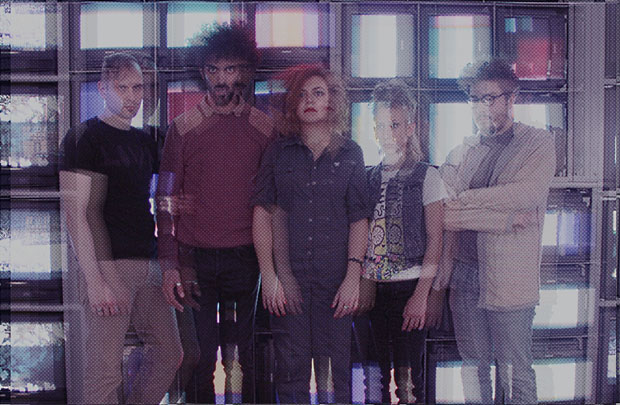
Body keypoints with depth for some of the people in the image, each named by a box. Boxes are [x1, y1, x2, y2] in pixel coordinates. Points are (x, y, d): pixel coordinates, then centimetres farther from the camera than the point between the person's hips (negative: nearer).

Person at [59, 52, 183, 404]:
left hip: (148, 265, 7)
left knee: (170, 355, 12)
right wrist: (95, 281, -18)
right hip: (109, 266, -7)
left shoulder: (144, 141, 16)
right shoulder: (84, 138, -5)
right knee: (105, 371, -4)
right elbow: (76, 212, -11)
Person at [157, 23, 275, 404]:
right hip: (195, 257, 0)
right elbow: (167, 199, 1)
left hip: (245, 258, 1)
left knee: (241, 352, 10)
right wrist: (169, 264, -5)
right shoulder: (183, 127, 2)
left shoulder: (264, 128, 5)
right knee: (199, 355, 6)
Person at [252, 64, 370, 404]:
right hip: (287, 277, 0)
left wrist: (353, 276, -5)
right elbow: (262, 213, 4)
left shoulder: (350, 154, 9)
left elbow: (359, 219, 4)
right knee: (291, 370, 2)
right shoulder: (278, 152, 9)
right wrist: (268, 274, -5)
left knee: (335, 373, 2)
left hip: (335, 278, 0)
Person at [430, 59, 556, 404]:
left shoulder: (539, 144, 3)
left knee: (515, 372, 4)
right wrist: (506, 219, -14)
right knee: (474, 365, 13)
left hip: (509, 278, -3)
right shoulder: (460, 154, 11)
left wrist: (467, 199, -8)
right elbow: (443, 214, -4)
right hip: (464, 272, 4)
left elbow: (528, 194, -17)